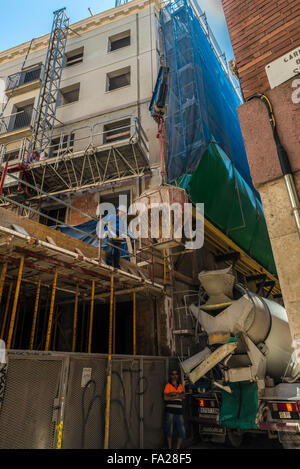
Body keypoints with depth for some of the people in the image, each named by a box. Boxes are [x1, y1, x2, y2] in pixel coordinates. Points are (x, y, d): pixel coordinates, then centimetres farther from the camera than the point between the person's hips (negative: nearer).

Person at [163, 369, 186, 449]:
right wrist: (177, 396, -8)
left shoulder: (180, 385, 15)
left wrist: (174, 393, -13)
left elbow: (183, 395, 1)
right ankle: (169, 447, 18)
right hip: (170, 411, -4)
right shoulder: (168, 385, 1)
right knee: (169, 431, 2)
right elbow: (165, 397, -8)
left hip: (179, 411, 4)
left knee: (182, 432, 5)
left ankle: (178, 448, 20)